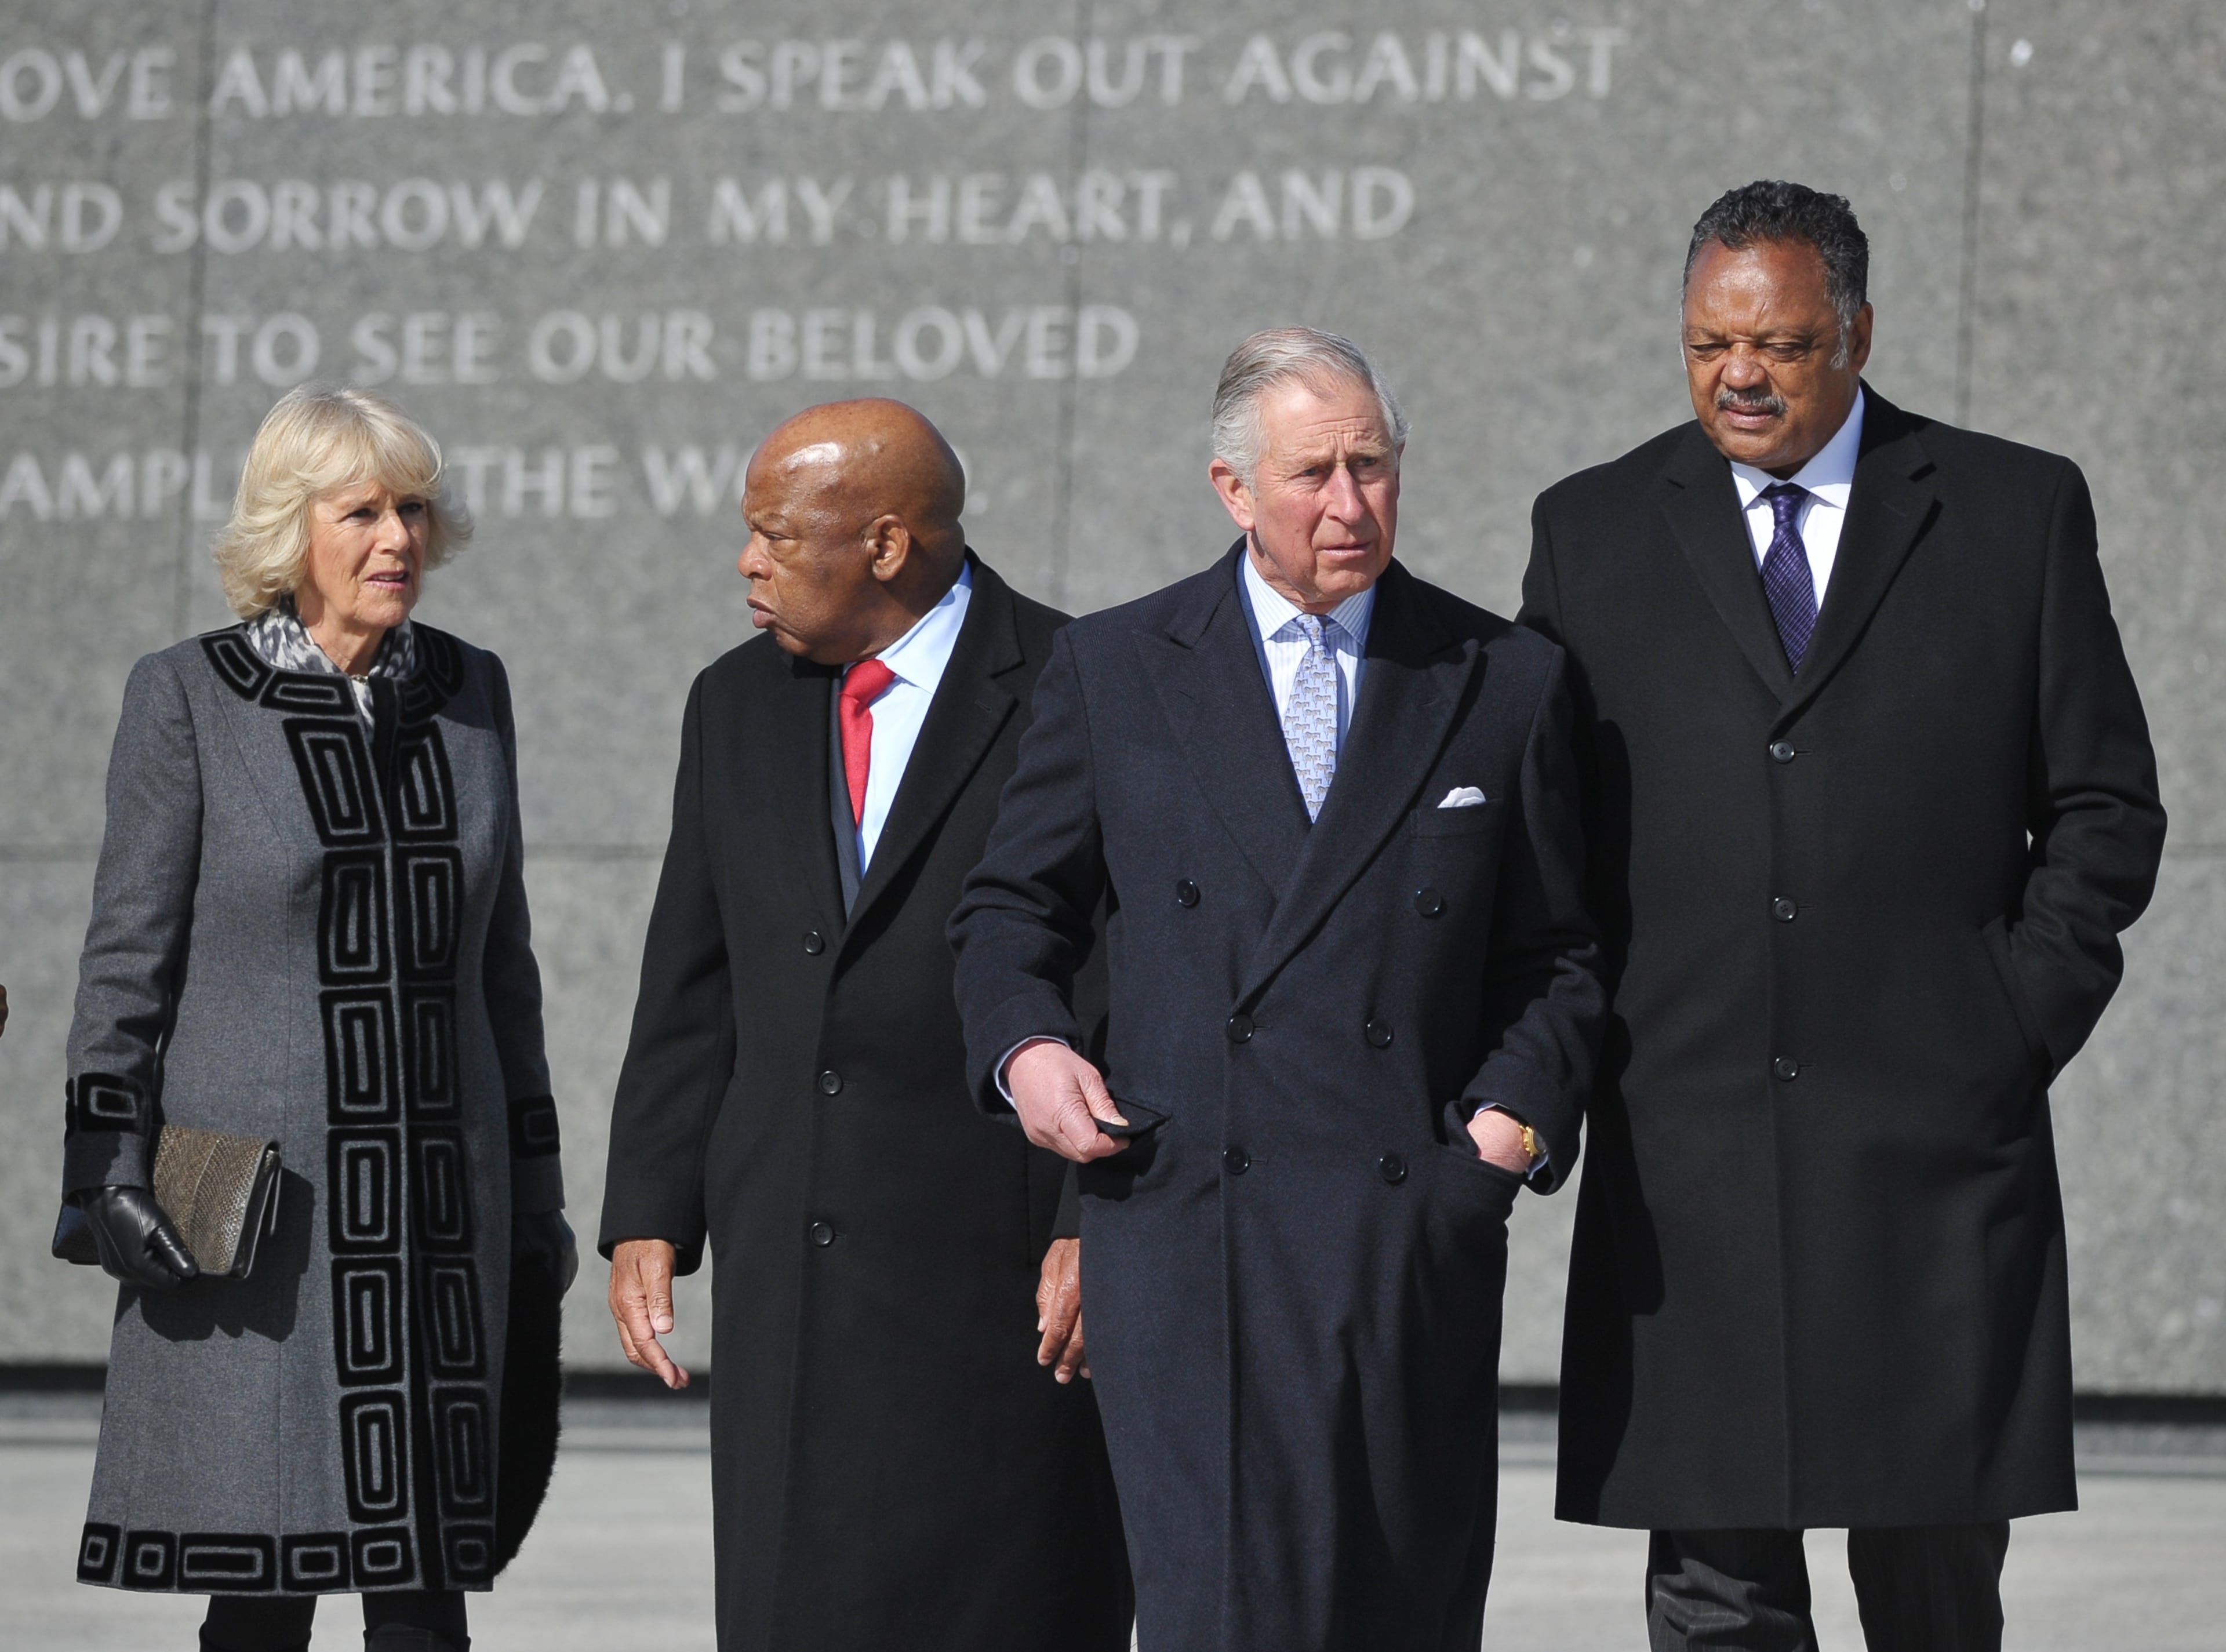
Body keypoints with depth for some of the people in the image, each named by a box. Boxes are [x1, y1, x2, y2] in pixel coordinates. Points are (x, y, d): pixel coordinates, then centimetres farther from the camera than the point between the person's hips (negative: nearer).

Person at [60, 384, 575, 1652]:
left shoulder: (469, 694, 11)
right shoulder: (189, 697, -1)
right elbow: (128, 955, -1)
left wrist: (535, 1185, 15)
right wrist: (107, 1166, -9)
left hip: (441, 1197, 4)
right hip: (257, 1199, -4)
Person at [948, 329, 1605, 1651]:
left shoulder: (1505, 682, 11)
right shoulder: (1114, 673, 10)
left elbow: (1554, 955, 15)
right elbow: (1013, 908, 18)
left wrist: (1521, 1106, -3)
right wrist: (1026, 1046, -2)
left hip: (1420, 1232, 2)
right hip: (1193, 1230, -1)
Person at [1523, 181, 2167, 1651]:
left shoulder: (2015, 511, 7)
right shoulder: (1593, 533, 10)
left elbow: (2104, 804, 8)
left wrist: (2021, 1020, -2)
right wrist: (1587, 1046, 2)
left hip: (1936, 1142, -1)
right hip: (1684, 1155, 1)